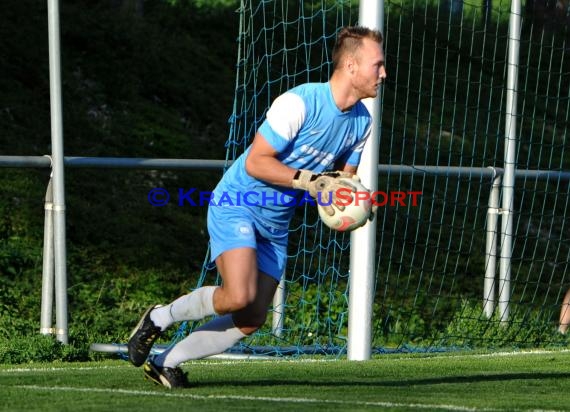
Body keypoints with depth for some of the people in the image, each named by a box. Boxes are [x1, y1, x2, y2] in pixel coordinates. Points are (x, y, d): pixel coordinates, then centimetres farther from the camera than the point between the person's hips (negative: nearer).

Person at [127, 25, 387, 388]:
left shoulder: (362, 121, 2)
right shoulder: (299, 103, -22)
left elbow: (344, 177, 15)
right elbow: (255, 162, -21)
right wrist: (310, 180, -28)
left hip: (276, 225, 8)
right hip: (237, 205, -8)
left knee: (251, 321, 1)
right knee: (239, 297, -27)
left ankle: (166, 362, 15)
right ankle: (160, 318, -1)